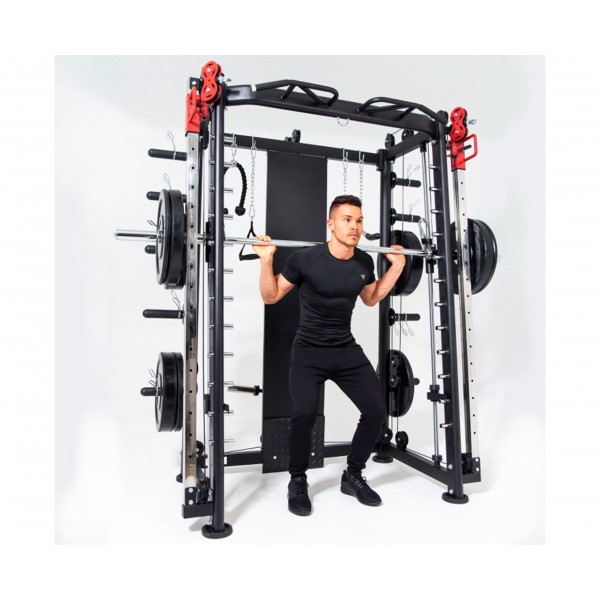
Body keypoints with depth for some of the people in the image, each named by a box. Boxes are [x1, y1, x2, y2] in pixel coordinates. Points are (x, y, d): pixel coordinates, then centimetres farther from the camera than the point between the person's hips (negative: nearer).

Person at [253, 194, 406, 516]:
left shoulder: (364, 262, -3)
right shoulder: (305, 258, -17)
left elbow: (371, 298, 17)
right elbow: (271, 296, -5)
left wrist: (397, 266, 9)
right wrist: (266, 260, -19)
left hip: (347, 349, 5)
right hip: (309, 351, -4)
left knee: (376, 410, -4)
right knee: (305, 413, -23)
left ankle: (353, 476, 20)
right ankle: (298, 482, 6)